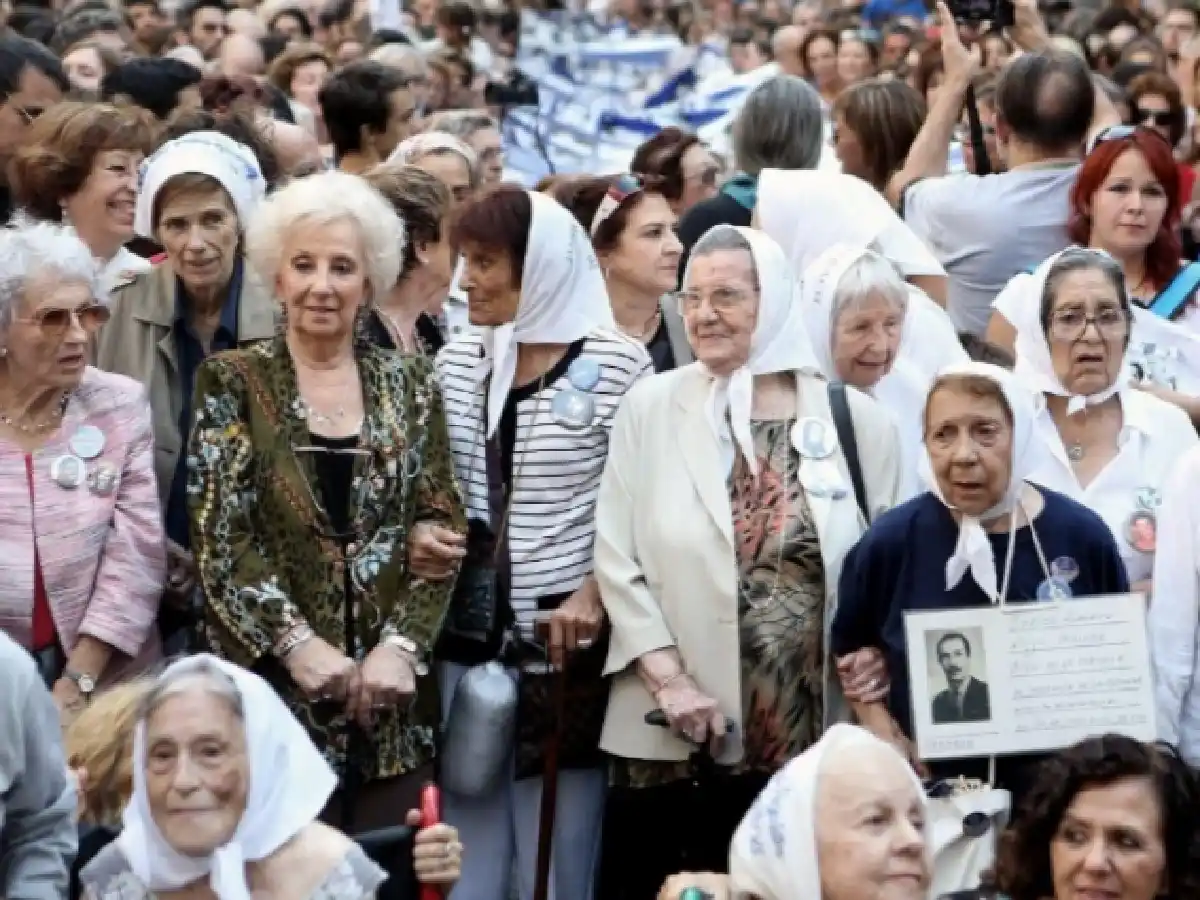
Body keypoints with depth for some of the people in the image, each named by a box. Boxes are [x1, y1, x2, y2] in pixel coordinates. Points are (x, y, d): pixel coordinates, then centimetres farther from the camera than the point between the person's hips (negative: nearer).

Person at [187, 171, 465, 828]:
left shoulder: (409, 385, 9)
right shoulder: (232, 382, 1)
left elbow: (442, 527, 5)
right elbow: (217, 537, -6)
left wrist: (401, 645, -9)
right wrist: (297, 642, -15)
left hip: (391, 695, 2)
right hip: (272, 687, -2)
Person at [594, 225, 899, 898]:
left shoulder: (855, 419, 4)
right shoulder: (651, 410, 2)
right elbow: (616, 560, 0)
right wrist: (668, 679, -9)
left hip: (819, 736, 1)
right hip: (678, 738, 0)